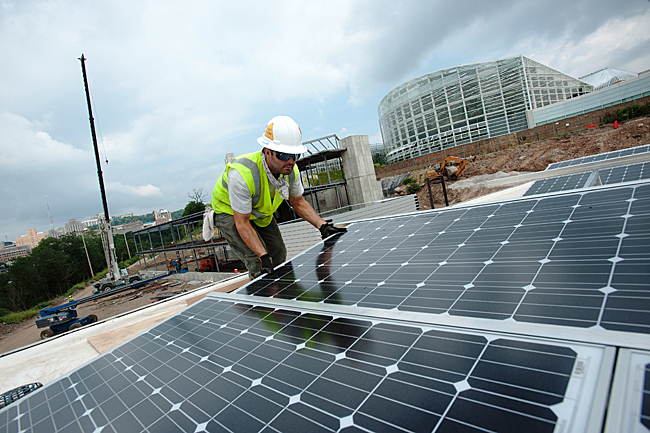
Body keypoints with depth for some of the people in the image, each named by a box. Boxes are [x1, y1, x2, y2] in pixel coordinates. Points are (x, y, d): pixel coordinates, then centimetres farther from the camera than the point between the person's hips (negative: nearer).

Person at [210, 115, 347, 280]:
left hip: (261, 213, 6)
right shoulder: (242, 174, -42)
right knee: (258, 261, -21)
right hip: (229, 213, -6)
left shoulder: (290, 170, -23)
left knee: (279, 256, 9)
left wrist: (323, 225, -16)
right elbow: (242, 223, -33)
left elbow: (298, 202, -4)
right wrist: (263, 256, -40)